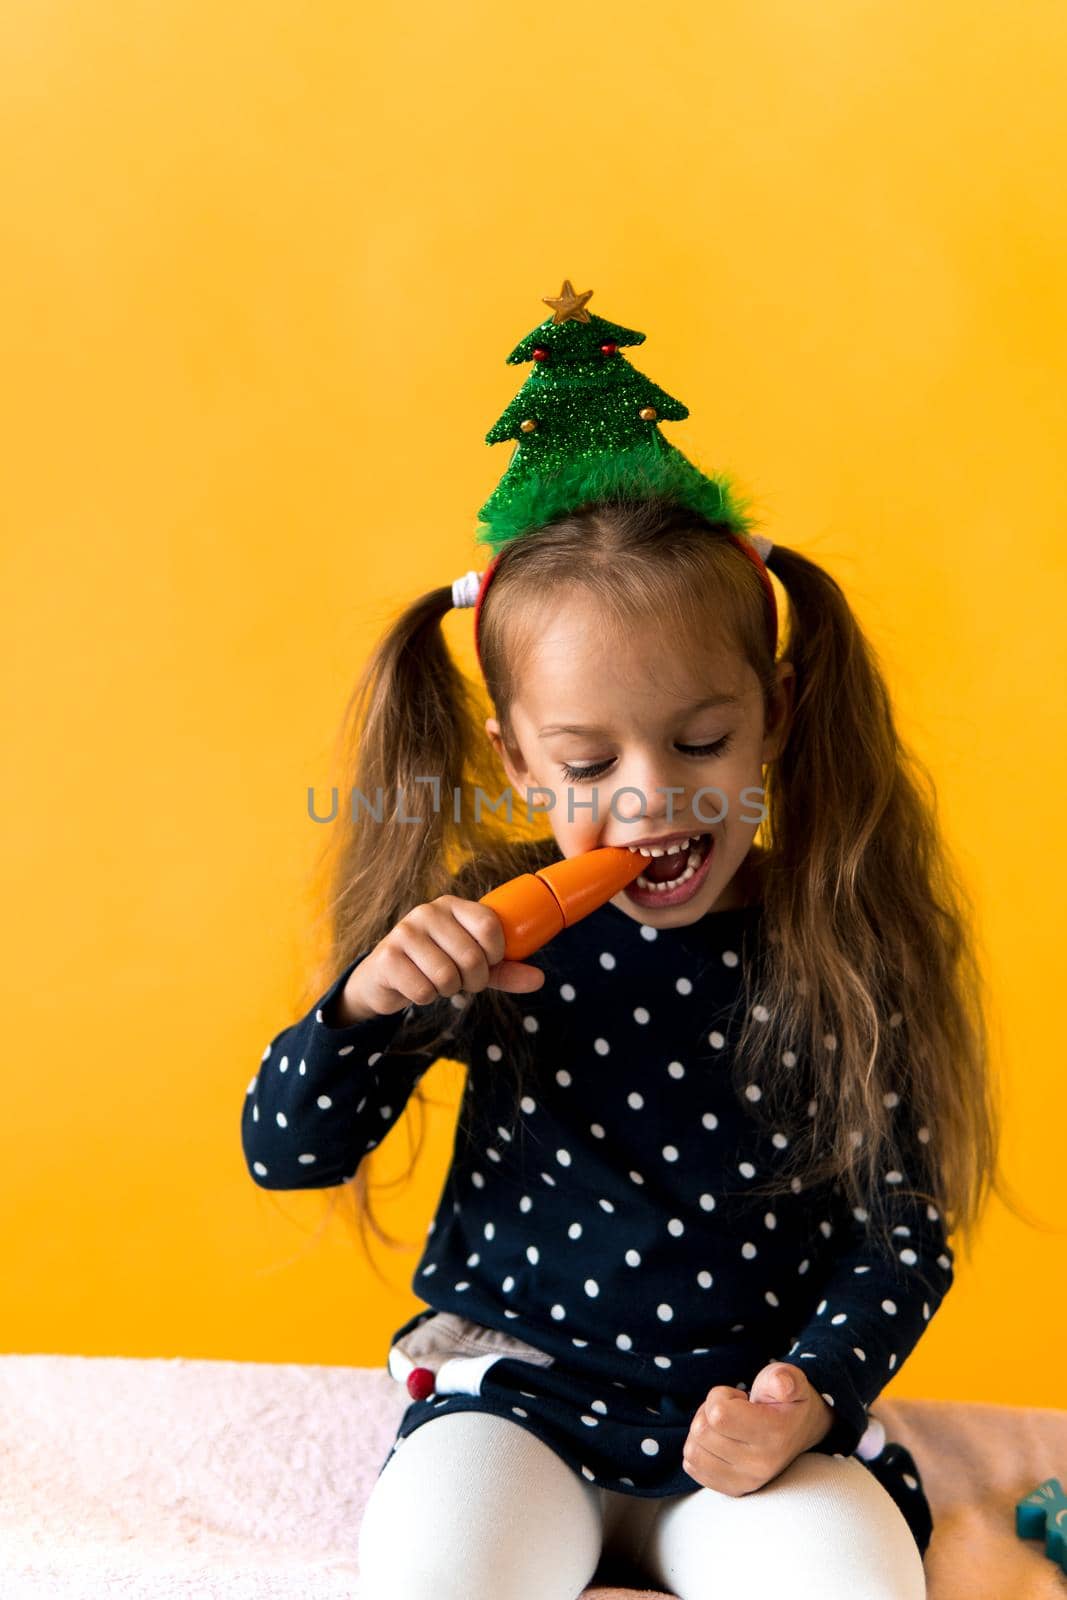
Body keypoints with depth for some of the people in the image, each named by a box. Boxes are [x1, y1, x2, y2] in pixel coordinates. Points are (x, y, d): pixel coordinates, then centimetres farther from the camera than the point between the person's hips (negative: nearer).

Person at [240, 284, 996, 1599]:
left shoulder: (845, 958, -8)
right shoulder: (486, 941, -6)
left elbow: (904, 1234, -1)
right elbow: (283, 1152, -1)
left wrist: (812, 1395, -18)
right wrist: (366, 1003, -20)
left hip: (756, 1416, 0)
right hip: (515, 1391, 1)